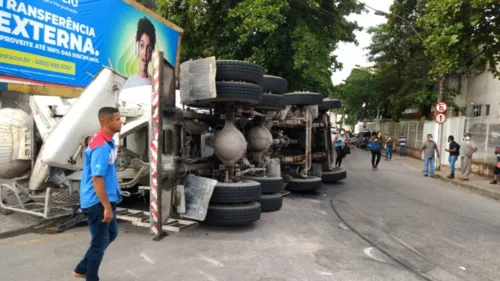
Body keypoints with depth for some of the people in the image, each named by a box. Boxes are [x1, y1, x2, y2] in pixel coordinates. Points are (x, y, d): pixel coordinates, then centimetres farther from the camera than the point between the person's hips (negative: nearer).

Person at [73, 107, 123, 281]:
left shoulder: (107, 141, 7)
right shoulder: (101, 146, -24)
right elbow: (97, 179, -27)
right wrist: (107, 207, -24)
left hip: (106, 199, 10)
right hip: (97, 202, -10)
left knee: (111, 234, 22)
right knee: (100, 242, 5)